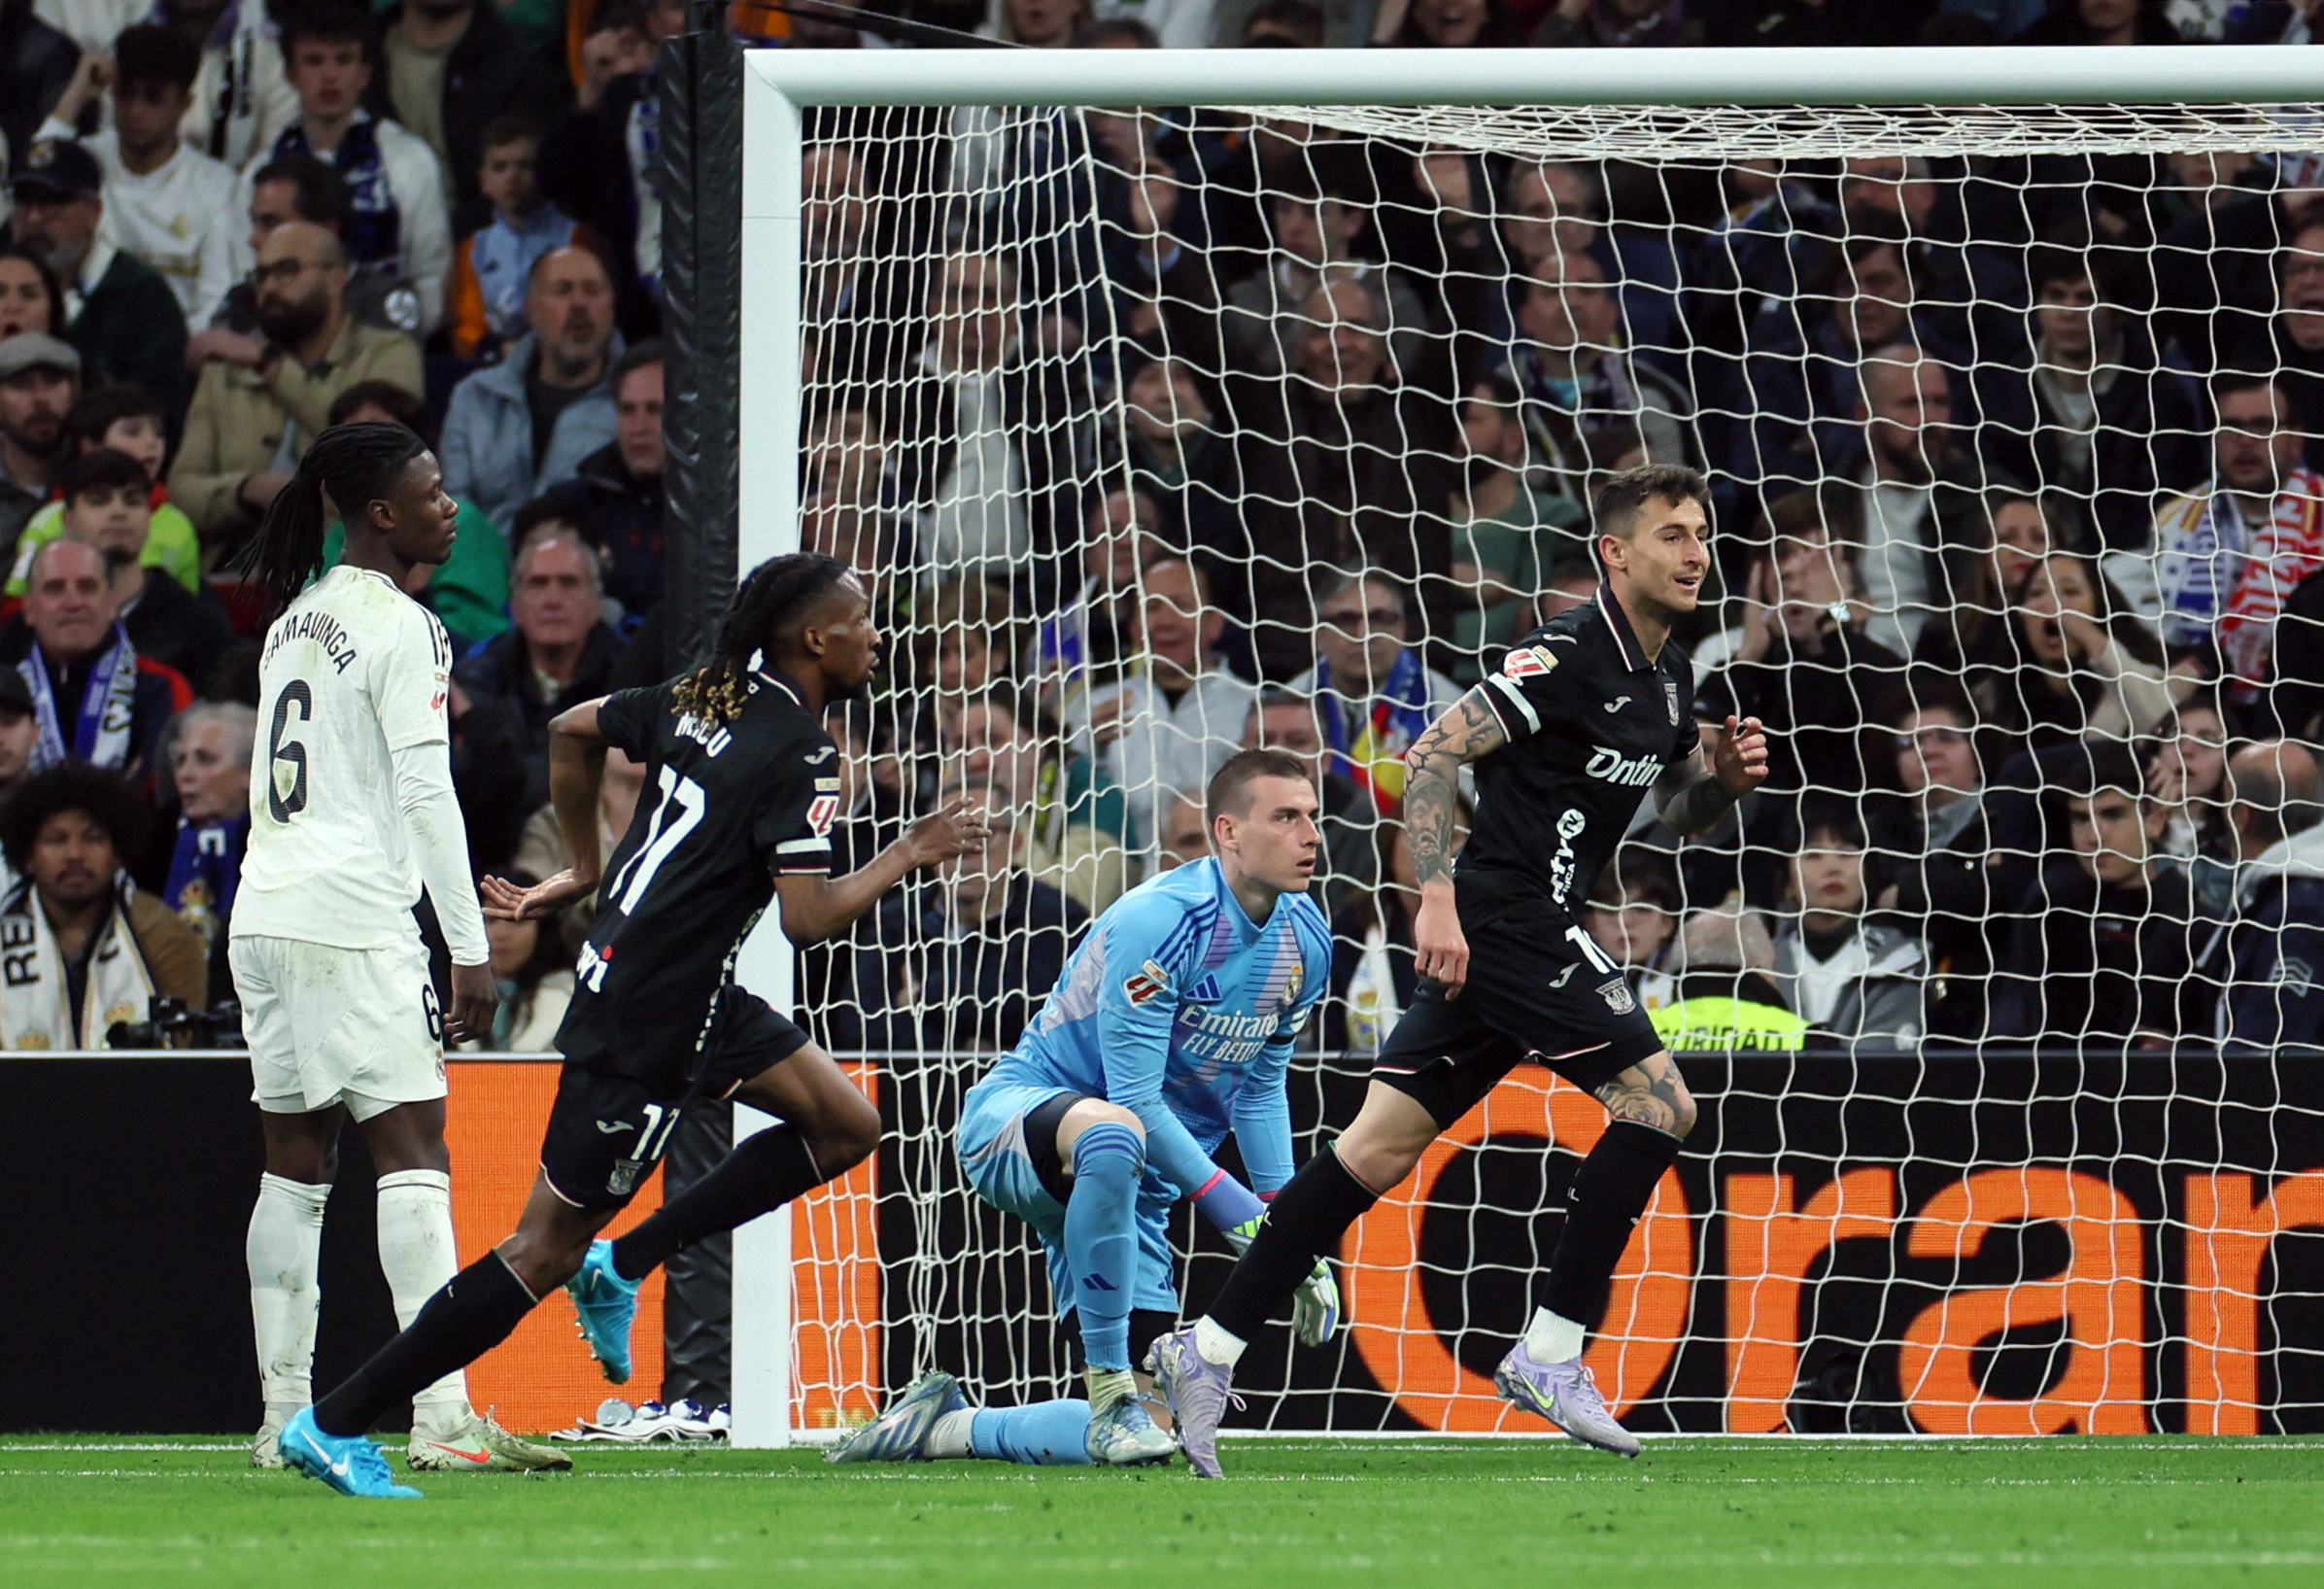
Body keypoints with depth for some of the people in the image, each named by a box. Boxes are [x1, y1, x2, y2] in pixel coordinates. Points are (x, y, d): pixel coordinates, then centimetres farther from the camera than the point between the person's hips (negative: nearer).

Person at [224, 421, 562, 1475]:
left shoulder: (297, 622, 17)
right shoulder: (399, 628, -8)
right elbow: (425, 795, -13)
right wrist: (471, 949, -13)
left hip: (264, 915, 8)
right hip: (353, 924, -8)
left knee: (296, 1165, 9)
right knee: (414, 1152, -11)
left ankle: (283, 1416, 8)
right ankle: (441, 1415, -19)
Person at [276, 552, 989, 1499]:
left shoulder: (707, 698, 7)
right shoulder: (800, 754, -18)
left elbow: (574, 731, 18)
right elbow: (808, 918, -22)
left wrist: (585, 870, 26)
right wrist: (910, 857, -10)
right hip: (649, 1021, -9)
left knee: (846, 1126, 13)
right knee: (547, 1250, -4)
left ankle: (622, 1266, 14)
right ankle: (335, 1426, -1)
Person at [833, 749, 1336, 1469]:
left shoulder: (1304, 941, 1)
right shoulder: (1160, 922, -23)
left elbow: (1259, 1089, 14)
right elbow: (1134, 1100, -25)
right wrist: (1233, 1207, -29)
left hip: (1128, 1190, 8)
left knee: (1144, 1429, -4)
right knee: (1113, 1135, -47)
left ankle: (946, 1425, 20)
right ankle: (1109, 1390, -36)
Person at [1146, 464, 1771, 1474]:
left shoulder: (1666, 675, 15)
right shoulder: (1571, 654, -14)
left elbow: (1681, 813, 28)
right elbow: (1435, 751, -17)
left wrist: (1724, 778, 5)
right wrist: (1437, 897, -25)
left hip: (1520, 930, 9)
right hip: (1508, 924, -9)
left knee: (1379, 1150, 5)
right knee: (1657, 1102, -11)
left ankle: (1207, 1351, 3)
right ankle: (1550, 1353, -9)